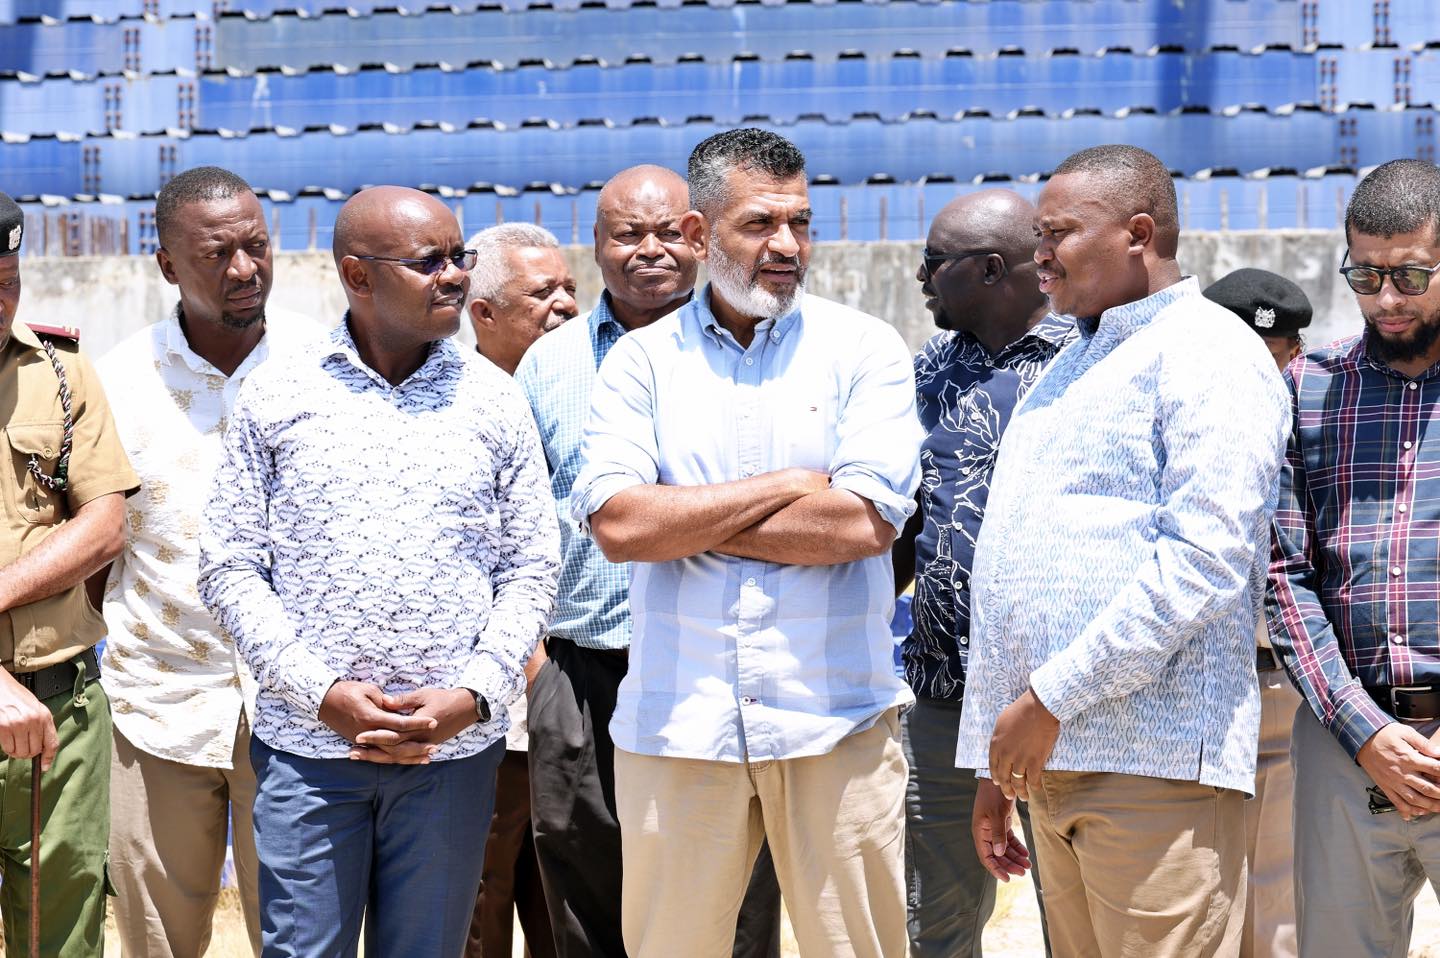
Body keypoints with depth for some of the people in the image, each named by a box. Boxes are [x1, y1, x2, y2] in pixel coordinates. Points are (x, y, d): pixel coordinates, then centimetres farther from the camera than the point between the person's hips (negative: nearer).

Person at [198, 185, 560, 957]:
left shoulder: (493, 400, 5)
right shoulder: (275, 396, 2)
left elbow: (532, 570, 5)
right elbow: (228, 568, 1)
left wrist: (472, 697, -8)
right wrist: (322, 692, -10)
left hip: (454, 748, 1)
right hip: (307, 745, -1)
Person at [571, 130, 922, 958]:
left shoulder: (866, 349, 2)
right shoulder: (642, 361, 6)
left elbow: (866, 521, -12)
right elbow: (616, 523, -9)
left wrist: (685, 520, -7)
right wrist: (789, 486, -8)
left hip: (835, 719, -1)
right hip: (678, 723, 1)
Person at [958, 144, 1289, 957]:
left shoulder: (1209, 353, -4)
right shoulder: (1065, 374, 22)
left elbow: (1204, 560, -18)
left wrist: (1051, 698, -16)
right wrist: (993, 768, 18)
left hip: (1155, 766, -8)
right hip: (1053, 759, 8)